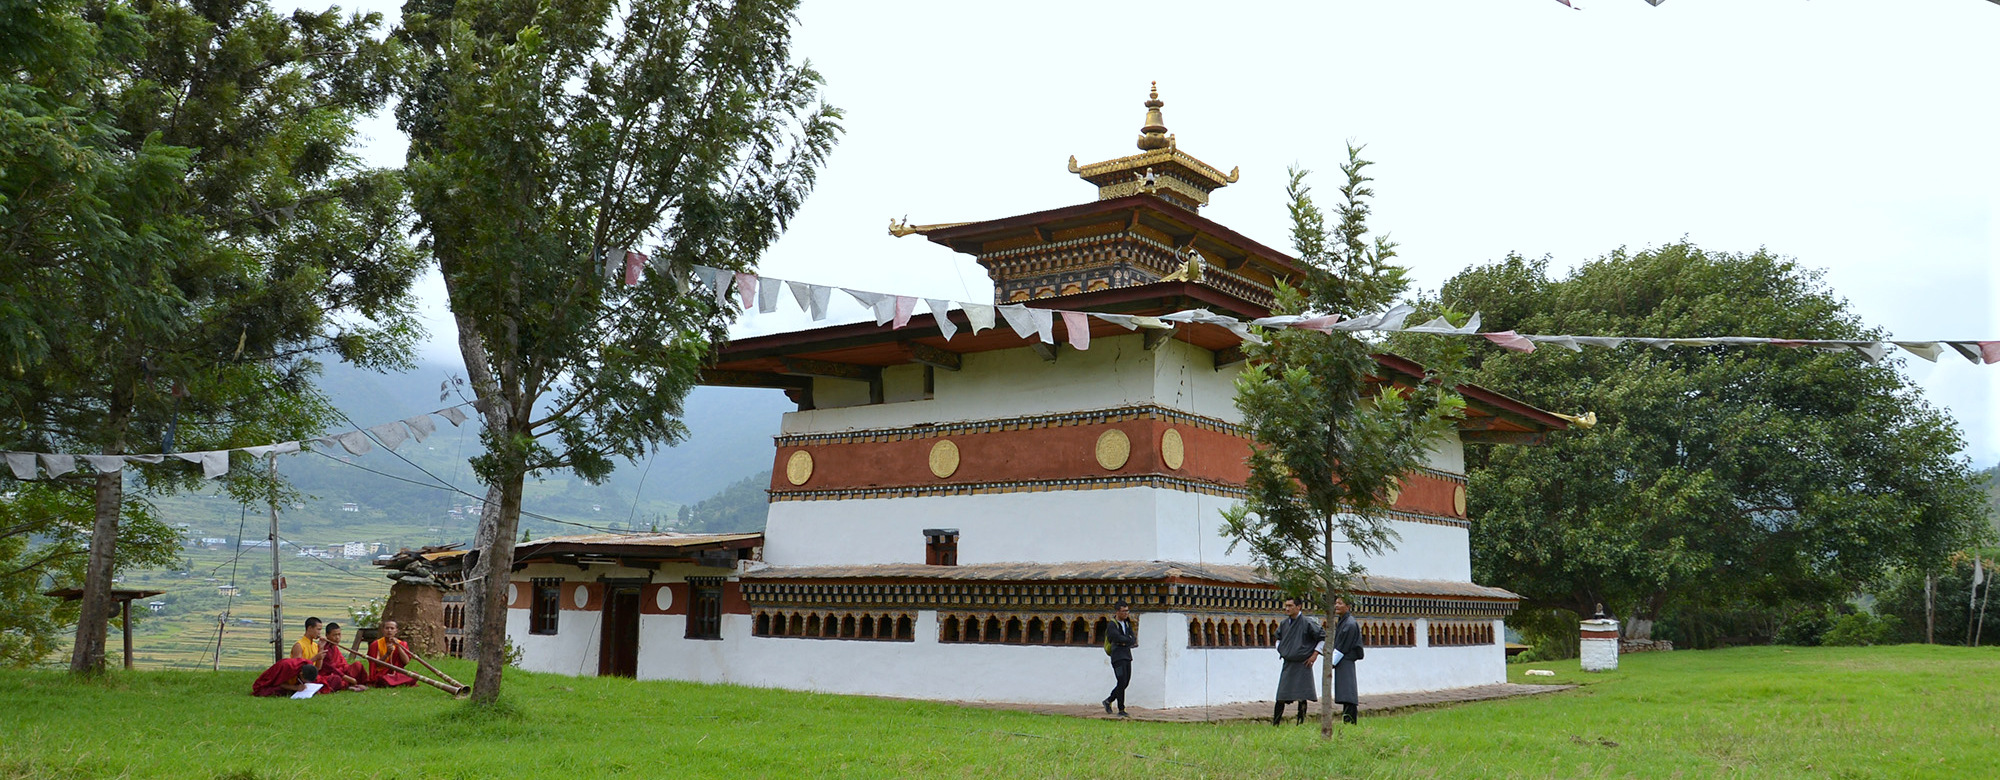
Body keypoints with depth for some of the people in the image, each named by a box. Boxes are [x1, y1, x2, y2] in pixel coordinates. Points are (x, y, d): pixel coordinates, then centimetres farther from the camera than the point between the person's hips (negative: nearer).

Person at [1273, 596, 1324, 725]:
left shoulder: (1308, 623, -10)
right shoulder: (1283, 624, 6)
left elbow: (1323, 637, -4)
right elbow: (1278, 638, 27)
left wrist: (1315, 654, -7)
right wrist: (1280, 650, 14)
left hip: (1303, 665, -4)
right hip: (1287, 665, 4)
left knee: (1302, 697, -1)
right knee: (1281, 697, 2)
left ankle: (1301, 723, 9)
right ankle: (1275, 724, 6)